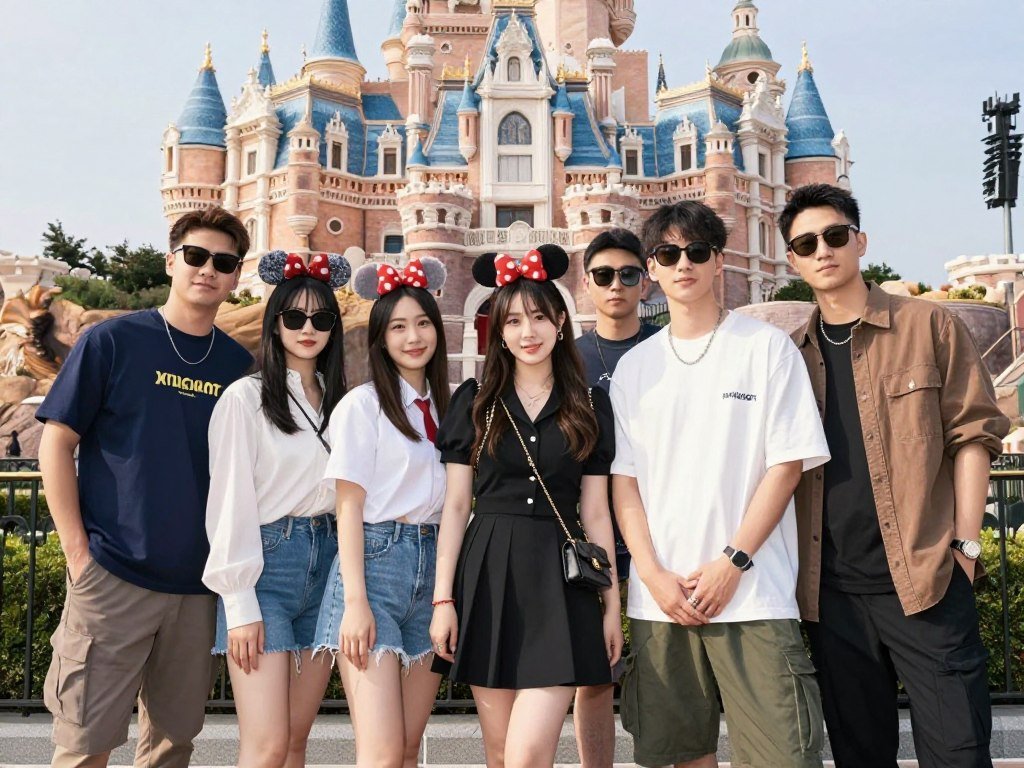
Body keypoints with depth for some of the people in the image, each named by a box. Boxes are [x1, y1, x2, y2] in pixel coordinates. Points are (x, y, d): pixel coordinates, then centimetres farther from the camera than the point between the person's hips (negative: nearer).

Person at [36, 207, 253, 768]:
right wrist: (78, 550, -9)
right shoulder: (111, 341, -3)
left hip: (199, 584, 4)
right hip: (113, 575, -3)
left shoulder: (239, 364, 7)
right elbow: (56, 443, -3)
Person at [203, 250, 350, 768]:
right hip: (266, 565, -5)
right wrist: (240, 604, -11)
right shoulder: (245, 398, -4)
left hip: (326, 564, 5)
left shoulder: (337, 402, 12)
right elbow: (230, 502, -8)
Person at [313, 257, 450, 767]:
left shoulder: (443, 408, 13)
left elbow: (450, 502, 14)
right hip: (375, 562, -5)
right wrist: (355, 602, -14)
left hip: (432, 568, 6)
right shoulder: (363, 404, -4)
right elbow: (349, 506, -7)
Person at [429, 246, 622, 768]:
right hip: (489, 575, 1)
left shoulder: (590, 406, 7)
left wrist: (611, 602, 6)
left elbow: (595, 512, 8)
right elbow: (456, 504, 4)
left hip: (560, 581, 0)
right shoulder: (474, 402, 6)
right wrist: (443, 598, -2)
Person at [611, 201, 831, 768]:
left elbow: (787, 464, -3)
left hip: (754, 594, -3)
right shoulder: (634, 366, 10)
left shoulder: (767, 348, 2)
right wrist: (653, 575, -4)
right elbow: (623, 479, 7)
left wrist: (732, 562, -11)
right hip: (660, 595, 3)